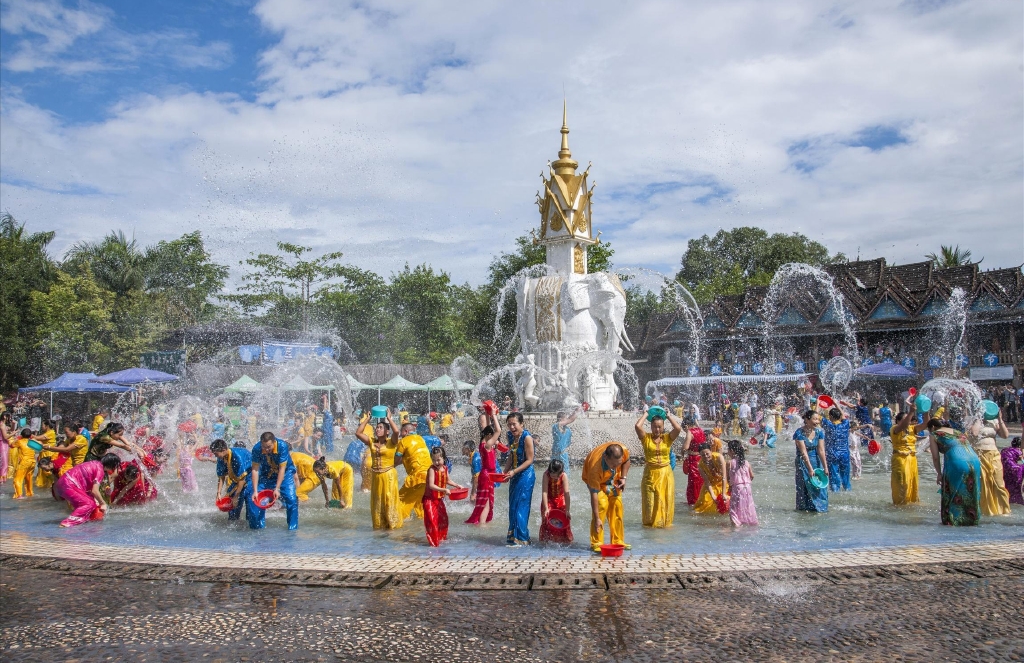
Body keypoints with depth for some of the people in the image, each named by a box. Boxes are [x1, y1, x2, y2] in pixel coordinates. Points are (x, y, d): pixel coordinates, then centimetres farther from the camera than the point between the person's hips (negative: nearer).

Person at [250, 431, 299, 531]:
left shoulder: (282, 446, -33)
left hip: (284, 473, -2)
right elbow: (255, 469, -21)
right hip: (266, 473, 2)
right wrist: (255, 491, -25)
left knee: (291, 499, -14)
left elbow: (282, 469, -27)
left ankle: (293, 527, -1)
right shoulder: (256, 449, -26)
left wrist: (277, 489, -30)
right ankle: (258, 526, 13)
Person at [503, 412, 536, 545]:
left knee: (520, 507, -5)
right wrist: (505, 472, 4)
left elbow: (530, 460, -17)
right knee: (512, 506, 13)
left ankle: (521, 538, 3)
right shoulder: (511, 436, 6)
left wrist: (514, 471, -21)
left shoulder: (527, 437, -17)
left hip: (526, 475, -8)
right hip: (515, 475, 8)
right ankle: (512, 535, 24)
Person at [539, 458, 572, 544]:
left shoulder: (564, 476, -28)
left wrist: (567, 510, -33)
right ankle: (546, 541, 8)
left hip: (560, 500, 0)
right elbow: (544, 492, -31)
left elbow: (566, 493, -30)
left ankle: (566, 541, 16)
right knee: (546, 521, -6)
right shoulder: (546, 475, -28)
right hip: (548, 500, 0)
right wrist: (546, 508, -36)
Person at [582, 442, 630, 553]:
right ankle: (596, 543, -13)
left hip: (613, 478, 5)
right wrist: (597, 519, -35)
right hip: (595, 480, -5)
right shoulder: (595, 468, -44)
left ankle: (618, 541, 12)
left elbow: (626, 461, -5)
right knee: (601, 504, -21)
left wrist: (623, 478, -15)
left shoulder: (624, 451, -33)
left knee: (617, 505, 0)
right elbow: (594, 494, -37)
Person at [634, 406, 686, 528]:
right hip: (650, 474, -1)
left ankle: (665, 522, 20)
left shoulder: (668, 437, 3)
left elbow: (678, 428, -14)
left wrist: (669, 415, -1)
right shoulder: (646, 437, -1)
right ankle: (650, 523, 16)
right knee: (650, 501, 2)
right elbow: (637, 426, -18)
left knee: (666, 500, 6)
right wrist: (645, 414, -2)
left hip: (665, 474, 1)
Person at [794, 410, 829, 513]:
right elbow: (804, 452, -21)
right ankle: (804, 507, 13)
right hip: (803, 462, -3)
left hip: (816, 461, 3)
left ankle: (820, 506, 14)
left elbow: (821, 451, -8)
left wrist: (825, 467, -10)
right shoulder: (799, 433, -19)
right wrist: (810, 469, -23)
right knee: (804, 486, 0)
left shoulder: (819, 432, -8)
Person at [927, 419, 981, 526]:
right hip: (974, 460, 6)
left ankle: (952, 520, 7)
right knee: (969, 494, 15)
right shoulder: (956, 431, 28)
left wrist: (939, 474, 13)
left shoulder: (934, 435, 11)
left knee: (953, 494, 6)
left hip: (956, 462, -6)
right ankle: (971, 519, 22)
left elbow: (935, 458, 5)